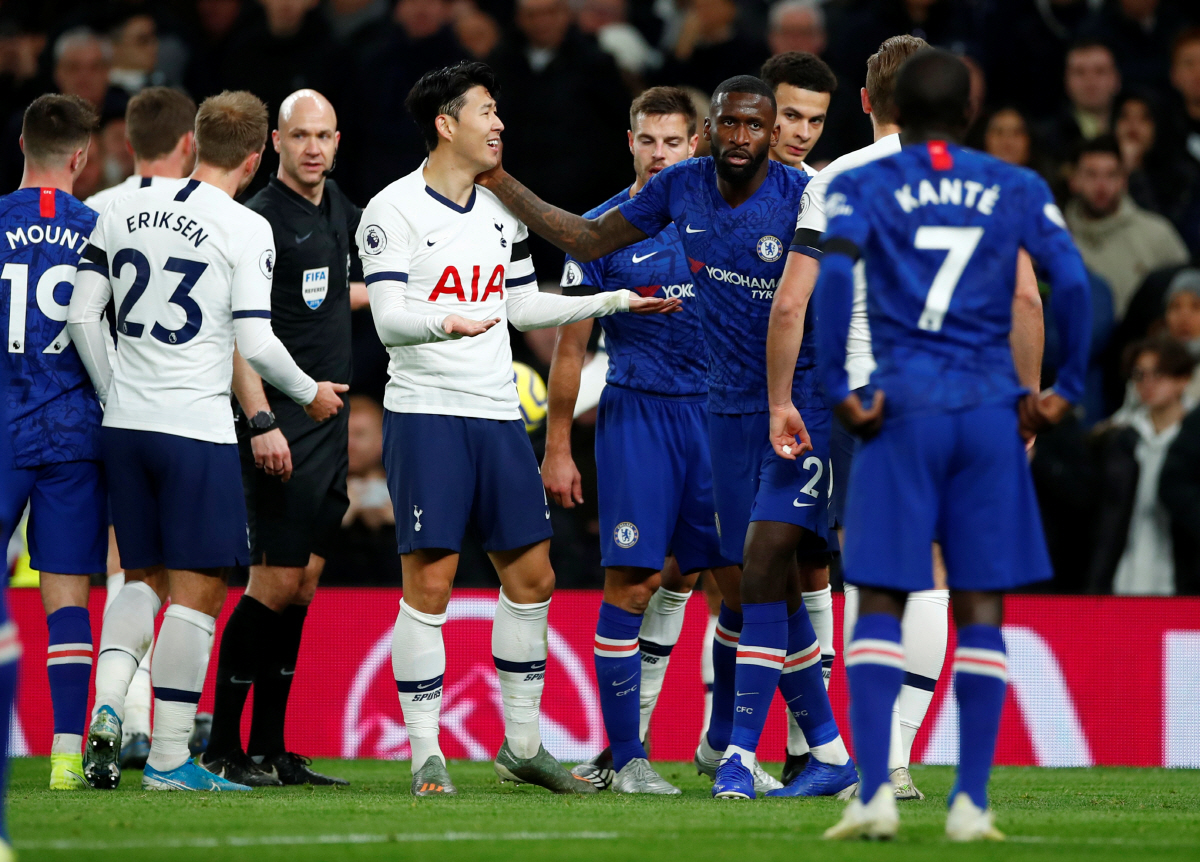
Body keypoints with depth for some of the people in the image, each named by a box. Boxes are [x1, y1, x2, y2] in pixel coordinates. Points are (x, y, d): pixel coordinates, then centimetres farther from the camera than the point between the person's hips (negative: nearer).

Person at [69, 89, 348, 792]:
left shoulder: (125, 211, 7)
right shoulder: (246, 230, -9)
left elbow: (83, 315, 8)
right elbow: (256, 344, -11)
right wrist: (311, 392, 6)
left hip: (125, 421, 6)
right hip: (196, 429, -6)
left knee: (146, 577, 18)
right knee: (197, 590, 1)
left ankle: (107, 706, -3)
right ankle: (170, 759, 1)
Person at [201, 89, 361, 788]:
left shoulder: (339, 211, 14)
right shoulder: (259, 219, -11)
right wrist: (260, 422, -22)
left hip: (330, 415, 8)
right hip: (281, 420, -8)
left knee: (305, 582, 8)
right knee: (277, 581, -10)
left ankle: (271, 749, 11)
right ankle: (223, 747, -3)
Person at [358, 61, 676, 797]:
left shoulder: (503, 210, 15)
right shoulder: (395, 211, -7)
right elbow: (389, 319, -15)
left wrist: (621, 301, 21)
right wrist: (446, 323, -35)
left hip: (498, 413, 7)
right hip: (426, 412, -7)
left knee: (532, 576, 7)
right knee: (430, 583, -7)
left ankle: (522, 746, 18)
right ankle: (427, 756, -2)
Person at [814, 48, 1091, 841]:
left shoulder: (862, 188, 5)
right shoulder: (1017, 190, 9)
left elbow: (835, 273, -14)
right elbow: (1075, 283, -3)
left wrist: (837, 389, -11)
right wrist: (1068, 390, 3)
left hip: (903, 410, -1)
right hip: (993, 412, 1)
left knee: (881, 603, 3)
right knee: (981, 609, 5)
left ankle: (875, 791, -8)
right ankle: (971, 801, 0)